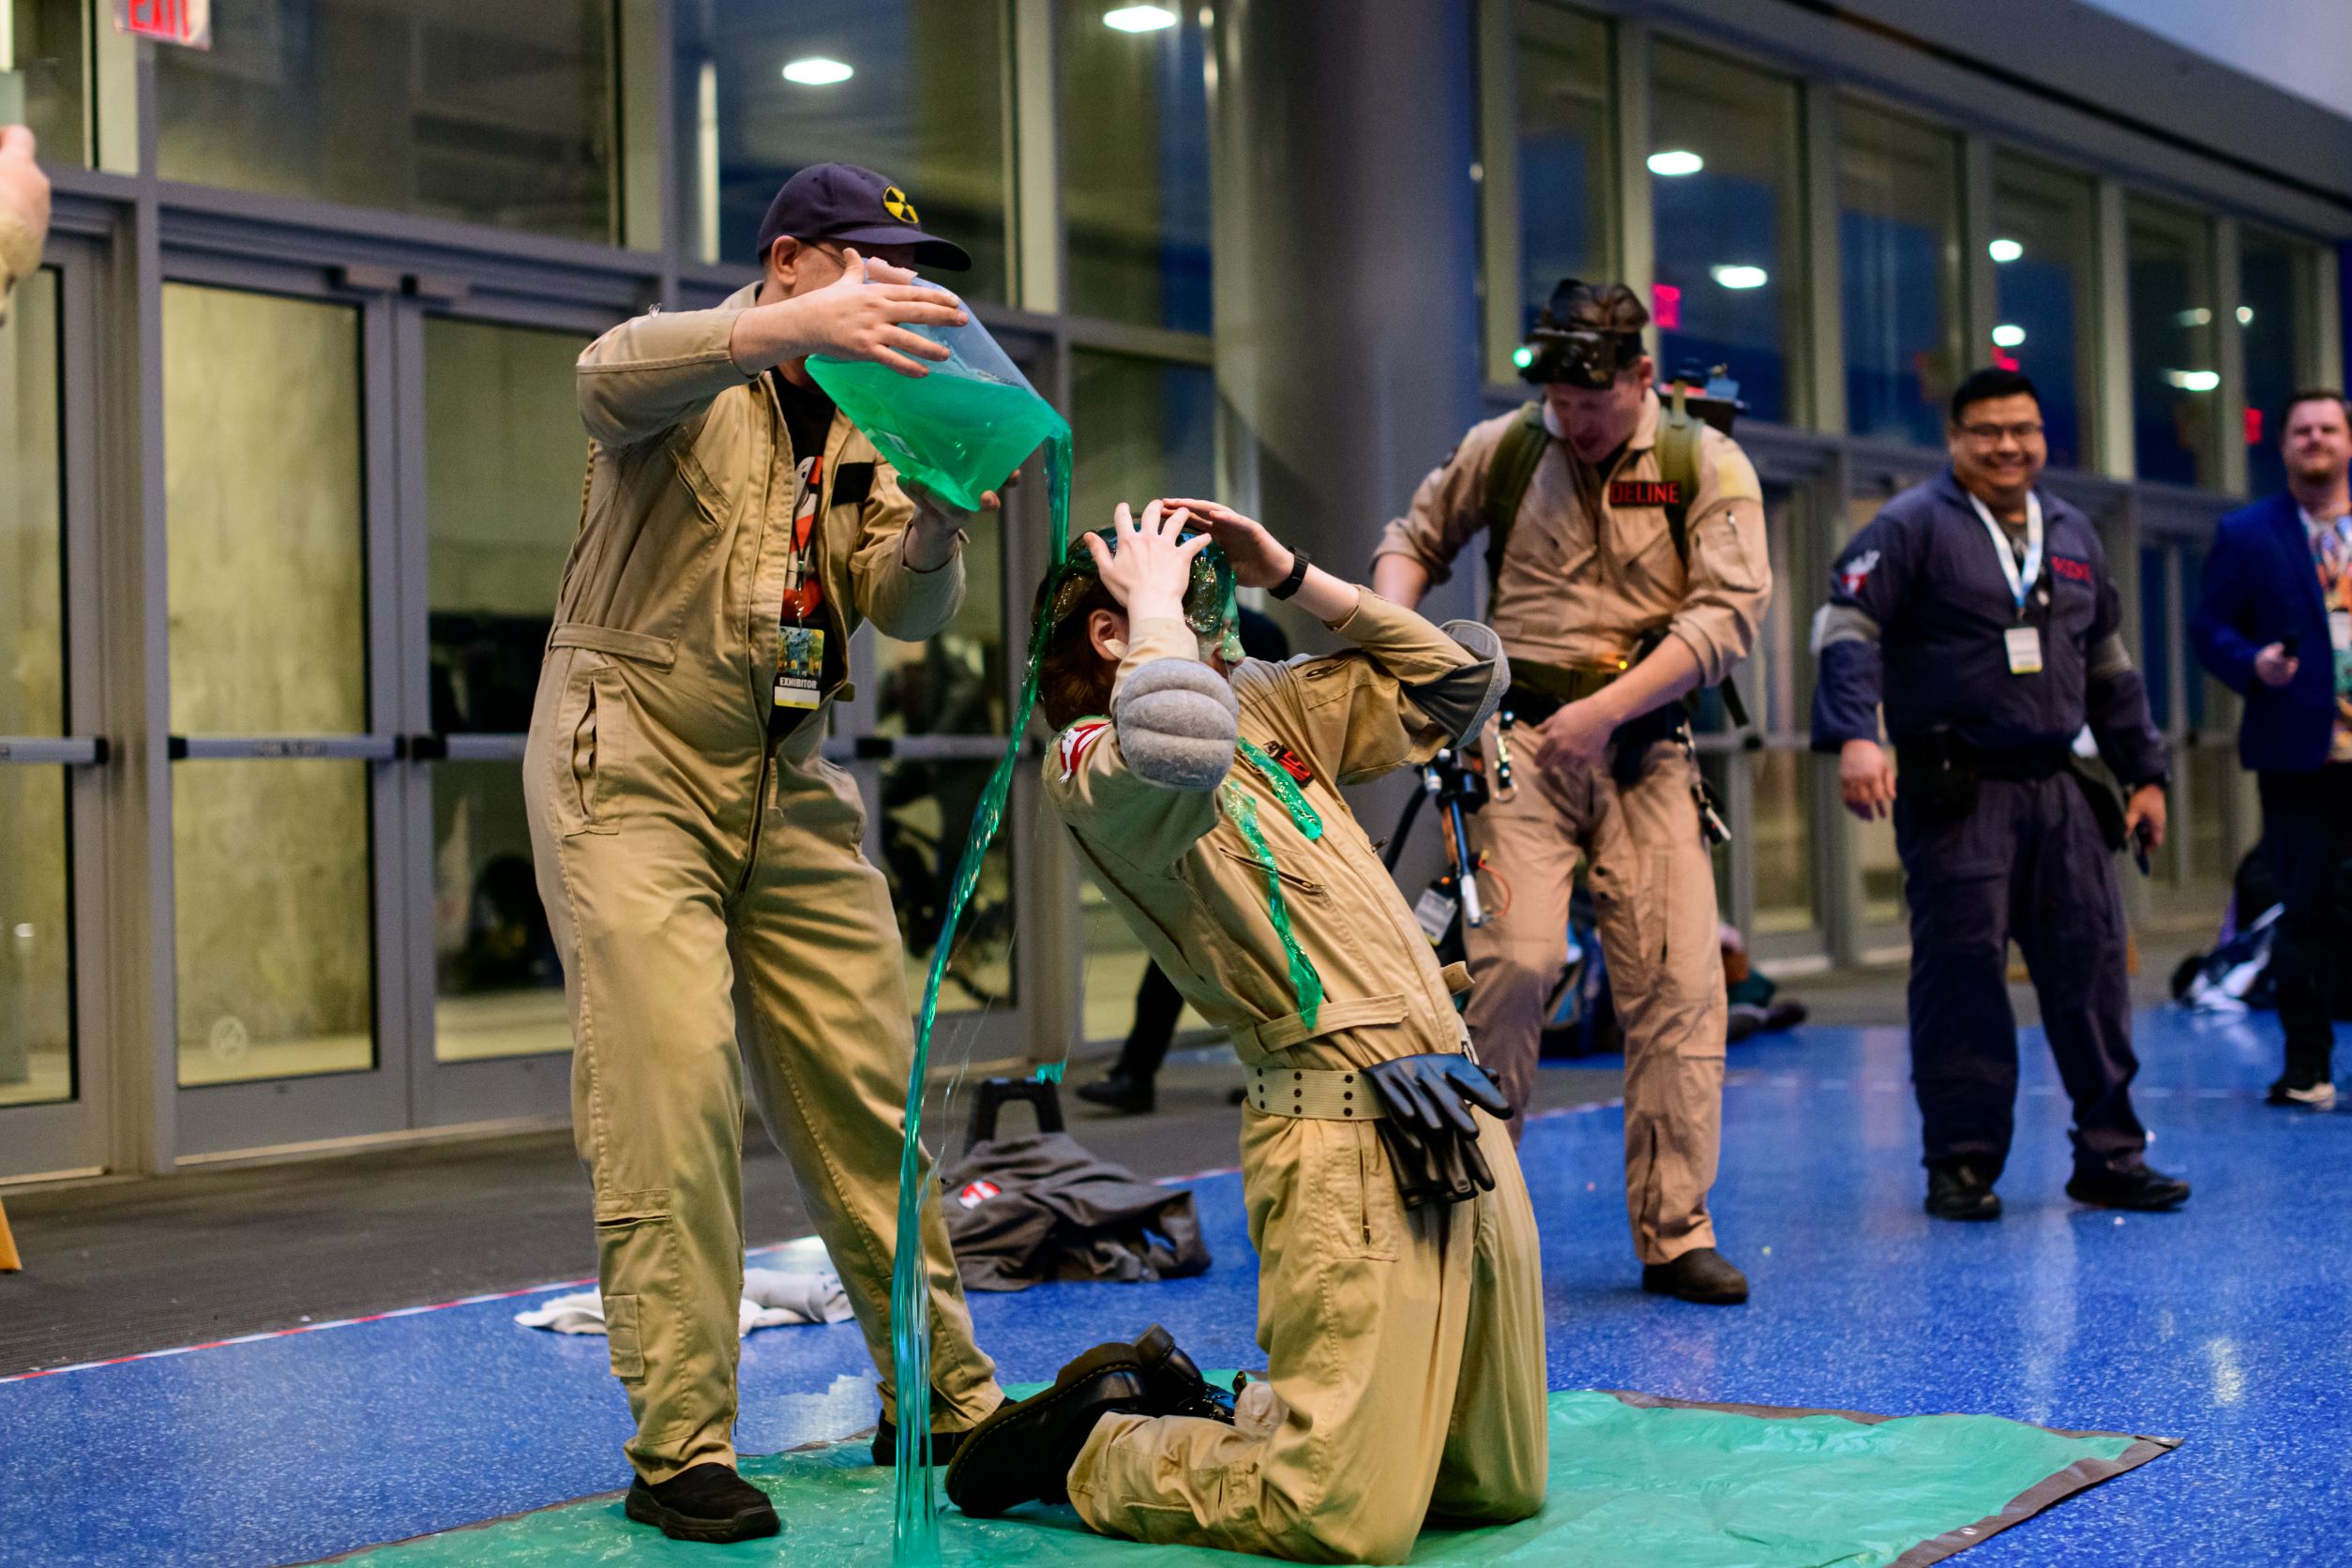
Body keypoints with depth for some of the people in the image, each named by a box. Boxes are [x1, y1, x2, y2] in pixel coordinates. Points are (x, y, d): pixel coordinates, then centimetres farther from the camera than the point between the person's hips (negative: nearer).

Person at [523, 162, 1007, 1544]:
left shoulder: (863, 422, 14)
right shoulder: (694, 371, -4)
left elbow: (905, 609, 0)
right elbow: (617, 377, -30)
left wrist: (938, 511, -21)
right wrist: (798, 329, -46)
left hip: (792, 783, 6)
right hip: (636, 770, -6)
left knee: (869, 1090, 5)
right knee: (673, 1094, -13)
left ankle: (942, 1401, 17)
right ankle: (681, 1449, -7)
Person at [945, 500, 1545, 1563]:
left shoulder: (1267, 710, 19)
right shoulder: (1085, 762, -6)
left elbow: (1458, 678, 23)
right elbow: (1178, 750, -31)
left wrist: (1290, 575, 15)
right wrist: (1155, 597, -12)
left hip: (1463, 1128, 8)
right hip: (1350, 1144, -8)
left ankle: (1185, 1409, 29)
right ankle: (1087, 1447, 11)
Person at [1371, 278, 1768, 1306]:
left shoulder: (1709, 467, 0)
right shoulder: (1503, 450, 5)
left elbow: (1728, 614, -10)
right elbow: (1416, 537, 20)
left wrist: (1607, 708, -19)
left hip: (1645, 747, 1)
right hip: (1524, 739, -1)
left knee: (1679, 980, -4)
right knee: (1517, 957, -17)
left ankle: (1675, 1234, 6)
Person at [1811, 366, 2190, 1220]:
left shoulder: (2071, 533, 18)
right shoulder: (1915, 525, -1)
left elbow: (2109, 664, 25)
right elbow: (1847, 628, -11)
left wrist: (2144, 773, 23)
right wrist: (1854, 736, -25)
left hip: (2059, 788, 6)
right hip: (1955, 794, -5)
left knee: (2092, 962, 4)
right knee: (1961, 970, -5)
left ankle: (2110, 1154, 14)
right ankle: (1962, 1161, 4)